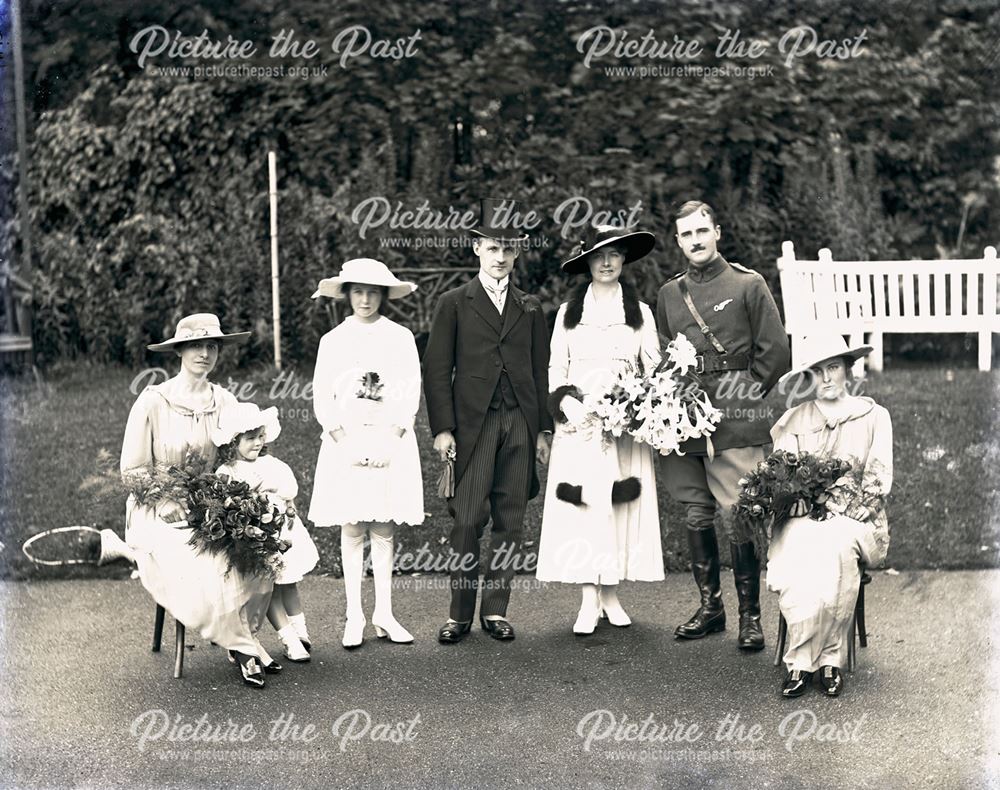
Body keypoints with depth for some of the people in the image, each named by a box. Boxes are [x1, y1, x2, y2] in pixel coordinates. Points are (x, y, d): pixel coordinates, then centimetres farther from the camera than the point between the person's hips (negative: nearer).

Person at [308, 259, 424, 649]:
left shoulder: (400, 338, 5)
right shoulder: (333, 340, 6)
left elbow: (411, 395, 1)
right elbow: (321, 400, 3)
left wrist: (389, 441, -10)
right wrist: (347, 444, -9)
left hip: (391, 441, 0)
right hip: (346, 441, 0)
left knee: (384, 529, 3)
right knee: (352, 529, 0)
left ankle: (383, 614, 8)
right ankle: (354, 617, 4)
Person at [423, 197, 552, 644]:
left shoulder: (530, 308, 16)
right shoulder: (454, 304, 6)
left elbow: (540, 371, 16)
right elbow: (437, 370, 2)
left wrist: (543, 429, 10)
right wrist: (442, 429, -7)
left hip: (520, 424, 3)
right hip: (473, 423, -3)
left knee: (509, 522, 4)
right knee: (467, 520, -6)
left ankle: (495, 610, 11)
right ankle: (460, 613, 2)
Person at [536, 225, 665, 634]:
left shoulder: (640, 312, 10)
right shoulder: (568, 311, 10)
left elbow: (654, 369, 8)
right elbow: (555, 369, 8)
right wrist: (567, 405, -9)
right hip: (578, 425, 0)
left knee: (620, 506, -1)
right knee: (581, 506, -5)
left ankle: (611, 594, 8)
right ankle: (589, 600, -1)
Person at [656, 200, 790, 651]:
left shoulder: (748, 285, 1)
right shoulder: (669, 294, 15)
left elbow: (775, 351, 0)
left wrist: (744, 396, -3)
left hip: (736, 426, -5)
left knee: (737, 518, -7)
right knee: (696, 516, 9)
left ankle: (750, 615, 2)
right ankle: (709, 606, 21)